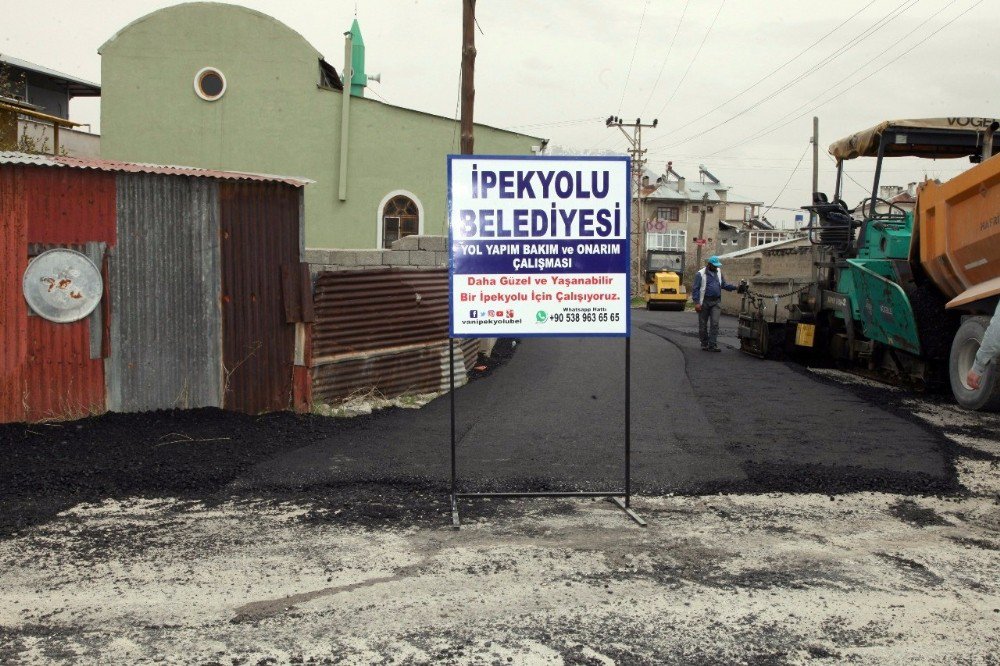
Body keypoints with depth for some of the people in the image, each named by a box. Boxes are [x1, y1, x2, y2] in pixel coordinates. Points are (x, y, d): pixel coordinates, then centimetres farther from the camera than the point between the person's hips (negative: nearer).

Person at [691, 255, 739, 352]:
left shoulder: (718, 272, 12)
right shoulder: (700, 274, -4)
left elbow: (724, 284, 17)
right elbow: (695, 289, -7)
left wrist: (735, 287, 1)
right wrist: (696, 303, -14)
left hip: (716, 302, 3)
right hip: (704, 302, -3)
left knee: (715, 323, -7)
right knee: (703, 324, 6)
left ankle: (712, 345, -7)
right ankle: (704, 344, 20)